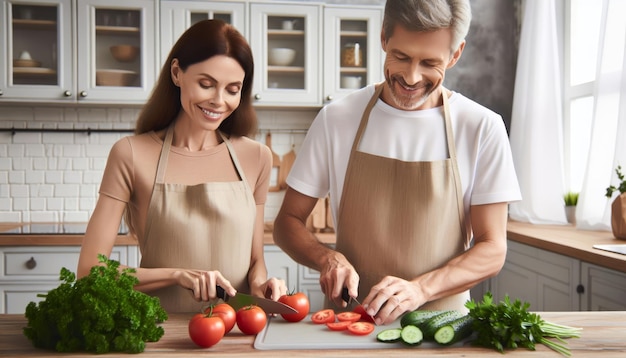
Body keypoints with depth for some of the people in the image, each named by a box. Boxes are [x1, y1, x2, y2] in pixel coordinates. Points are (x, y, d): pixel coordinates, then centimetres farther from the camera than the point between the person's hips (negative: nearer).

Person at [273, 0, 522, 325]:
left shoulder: (482, 128, -2)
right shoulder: (336, 119, 0)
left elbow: (492, 250, -2)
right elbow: (287, 222, 6)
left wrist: (419, 289, -18)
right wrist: (327, 258, -14)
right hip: (347, 319, 0)